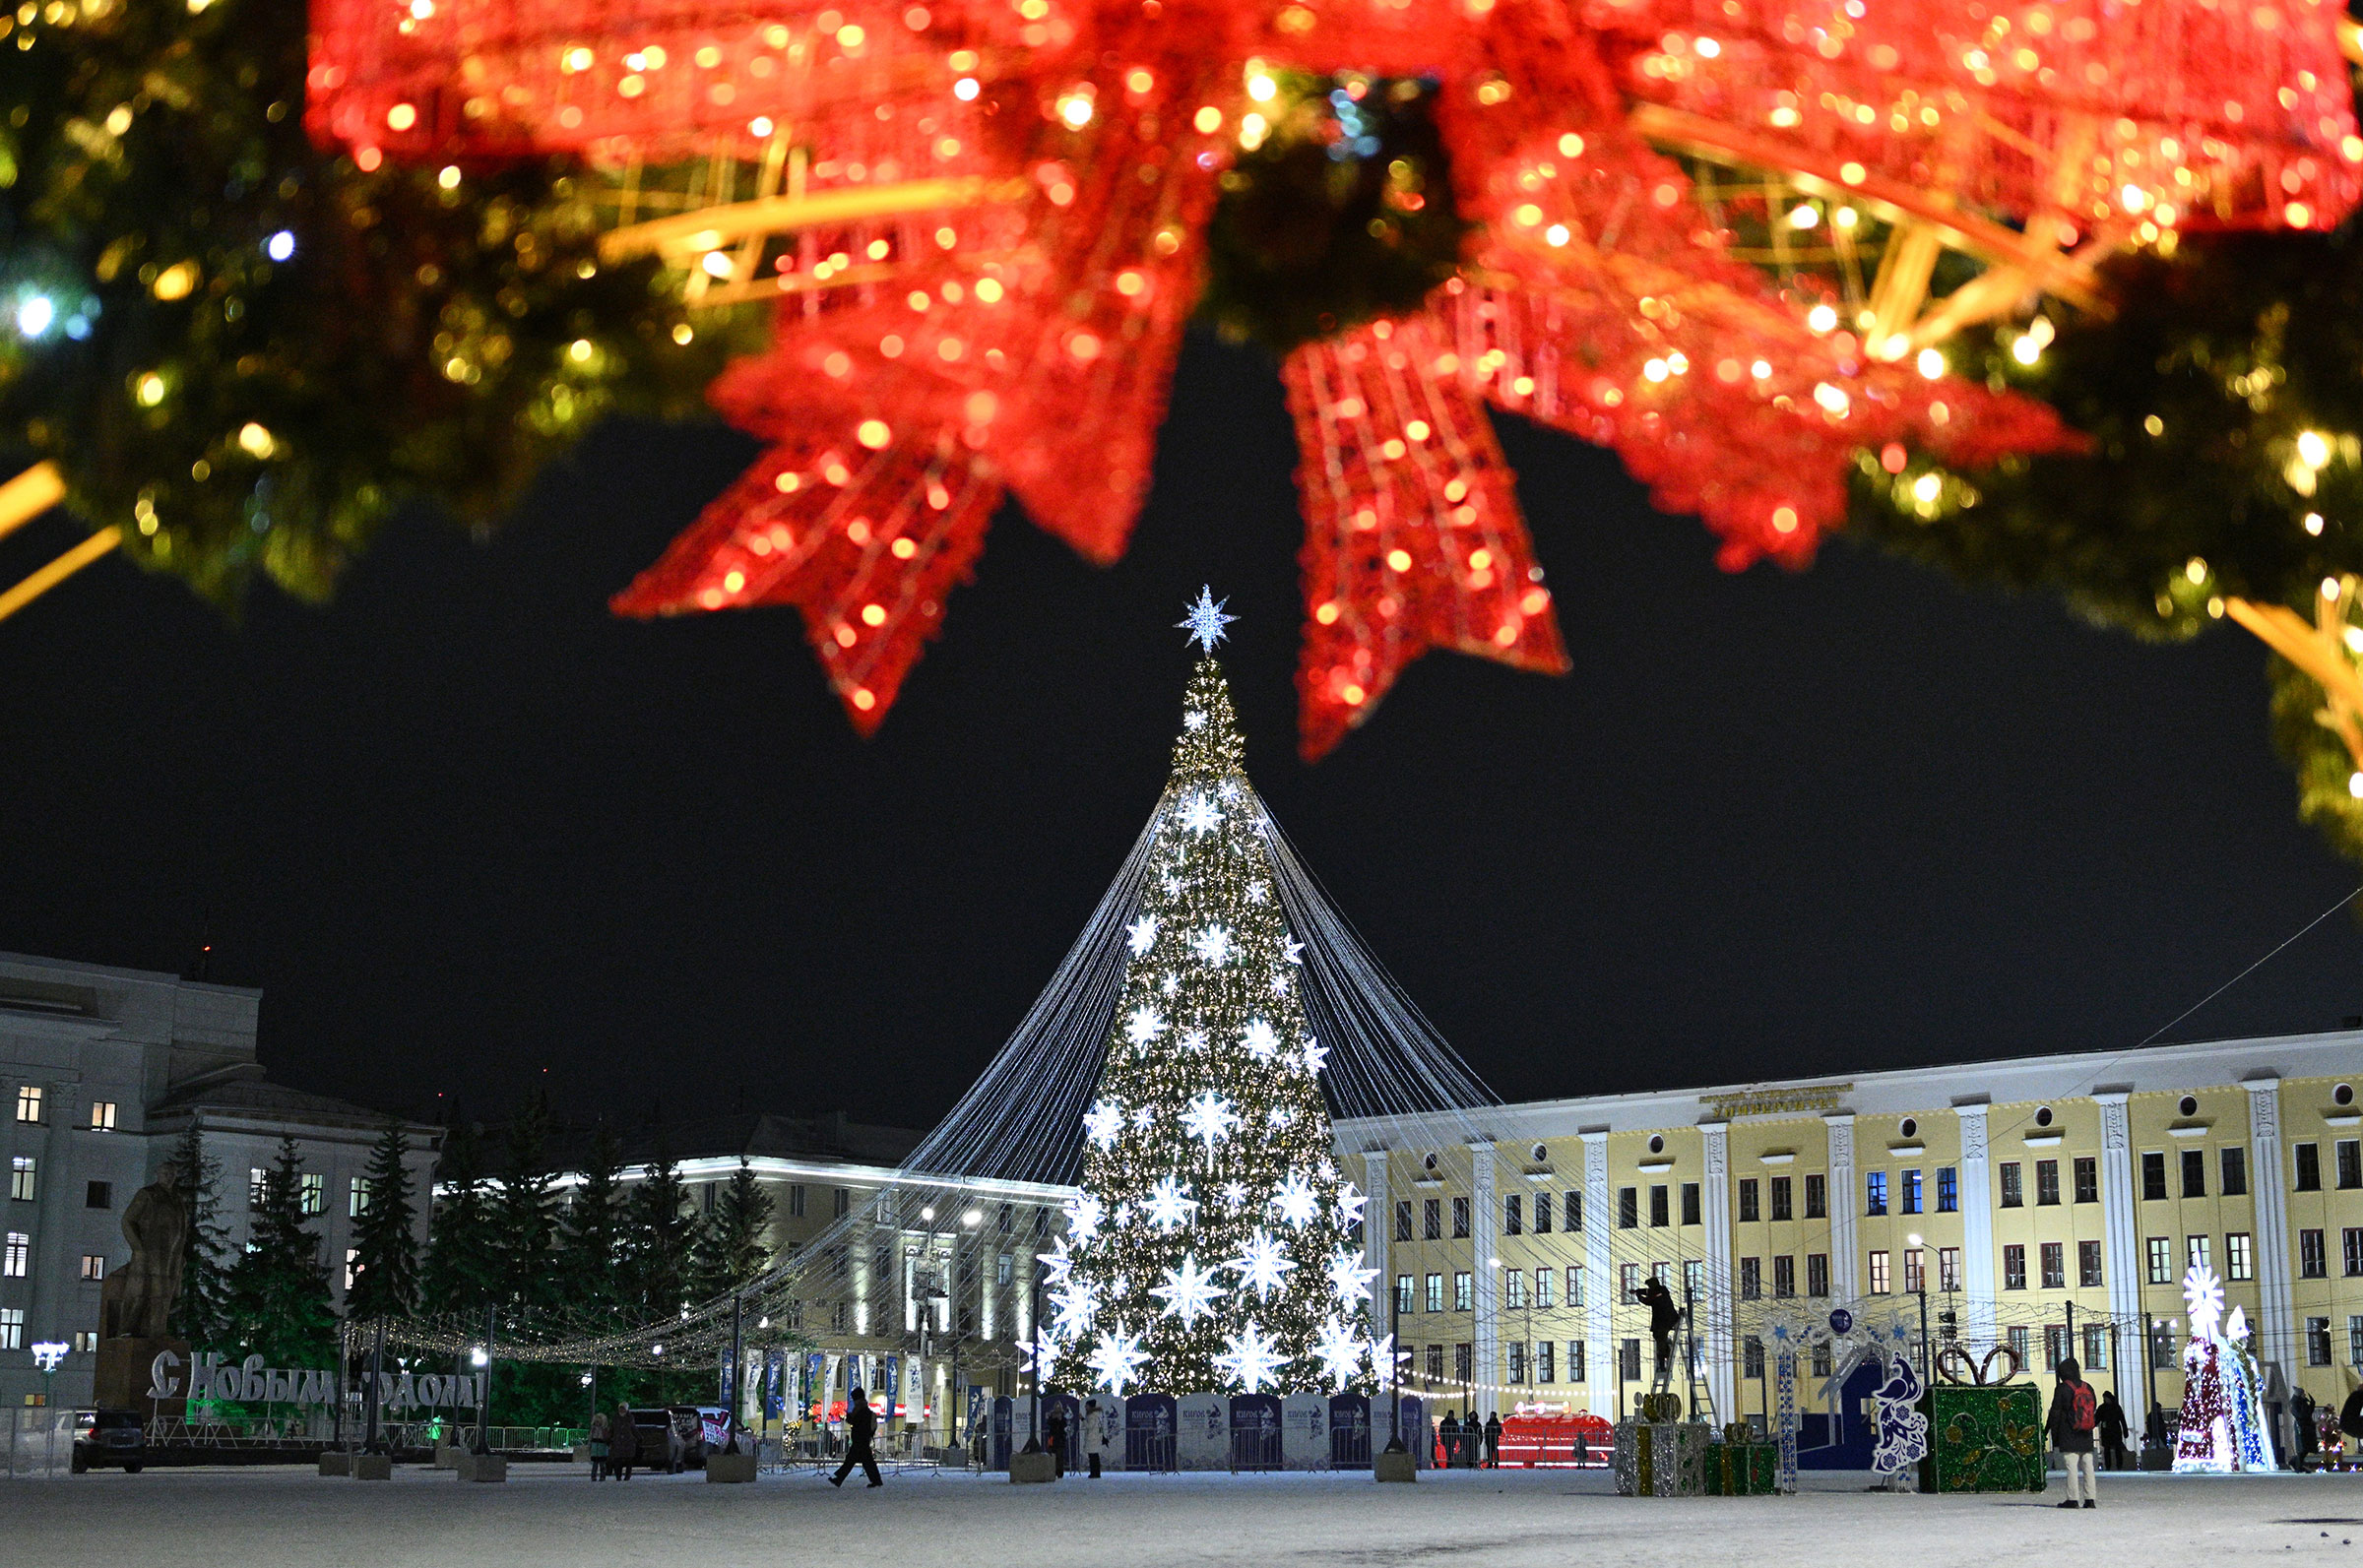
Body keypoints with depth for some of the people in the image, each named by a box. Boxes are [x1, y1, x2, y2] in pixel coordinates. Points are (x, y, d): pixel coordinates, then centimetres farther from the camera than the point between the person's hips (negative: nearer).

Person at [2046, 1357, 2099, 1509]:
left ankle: (2073, 1499, -8)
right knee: (2087, 1465, 7)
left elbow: (2055, 1412, -6)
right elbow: (2094, 1409, 16)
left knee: (2071, 1466, -5)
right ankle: (2090, 1499, 5)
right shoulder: (2088, 1387, 10)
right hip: (2086, 1437, 6)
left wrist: (2049, 1429, 0)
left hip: (2068, 1435, -6)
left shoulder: (2062, 1388, -8)